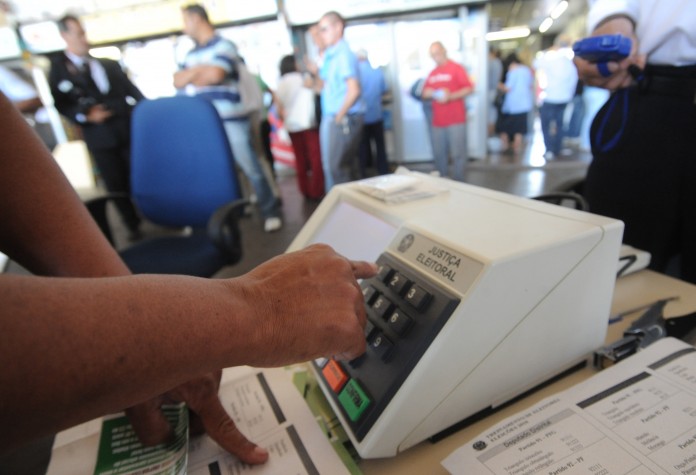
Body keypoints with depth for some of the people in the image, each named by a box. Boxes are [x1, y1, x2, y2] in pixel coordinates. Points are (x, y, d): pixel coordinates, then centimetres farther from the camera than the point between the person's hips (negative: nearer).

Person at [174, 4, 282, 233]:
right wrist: (201, 70, -5)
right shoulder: (192, 54, 19)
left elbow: (215, 74, -17)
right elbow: (177, 81, 10)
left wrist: (192, 74, 1)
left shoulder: (224, 46, -2)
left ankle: (271, 211, 10)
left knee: (251, 168, -2)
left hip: (231, 121, -7)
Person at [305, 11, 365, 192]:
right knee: (346, 165, 15)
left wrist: (339, 117, -14)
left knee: (335, 167, -6)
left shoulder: (343, 55, -13)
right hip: (331, 118, 9)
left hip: (344, 119, -9)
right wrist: (315, 74, 1)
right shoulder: (329, 56, 15)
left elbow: (353, 90, -20)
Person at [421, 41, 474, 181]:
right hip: (437, 121, 5)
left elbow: (469, 88, -7)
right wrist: (428, 93, -4)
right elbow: (425, 93, 20)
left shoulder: (456, 68, -1)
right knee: (439, 154, 5)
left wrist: (451, 96, -19)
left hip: (456, 120, -5)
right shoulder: (432, 73, 16)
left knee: (458, 153, -3)